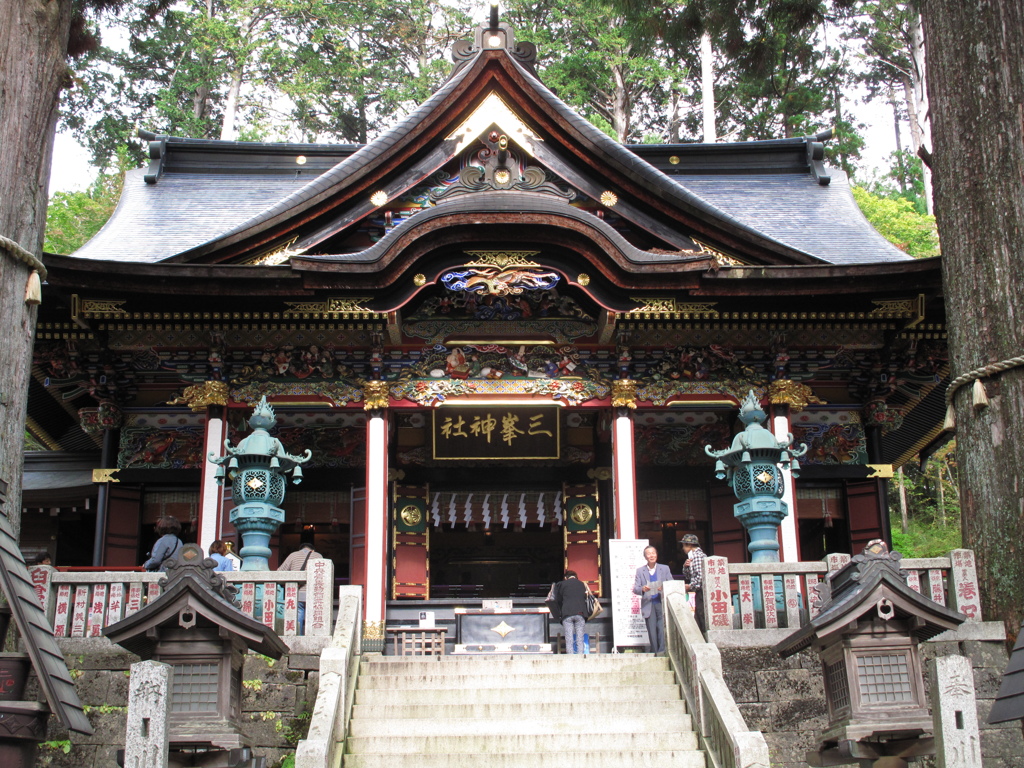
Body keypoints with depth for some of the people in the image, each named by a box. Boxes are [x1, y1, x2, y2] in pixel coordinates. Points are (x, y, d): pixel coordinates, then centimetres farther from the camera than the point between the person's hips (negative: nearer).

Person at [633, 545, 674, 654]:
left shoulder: (665, 569, 11)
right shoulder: (640, 571, 10)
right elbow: (635, 589, 4)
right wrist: (642, 589, -18)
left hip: (662, 604, -1)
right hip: (648, 605, 1)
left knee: (662, 629, -10)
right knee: (652, 632, 0)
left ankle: (662, 652, -5)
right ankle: (654, 652, 8)